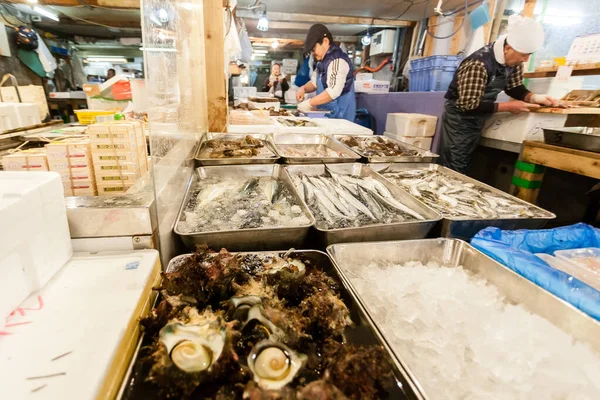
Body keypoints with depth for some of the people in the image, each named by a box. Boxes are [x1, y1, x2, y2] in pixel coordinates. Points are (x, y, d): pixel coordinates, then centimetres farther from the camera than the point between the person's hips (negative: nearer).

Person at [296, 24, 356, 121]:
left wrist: (309, 103, -22)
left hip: (339, 116, -9)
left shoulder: (337, 60, -17)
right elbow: (315, 82, 22)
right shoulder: (323, 61, 14)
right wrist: (303, 88, 0)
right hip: (326, 114, 9)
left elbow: (333, 92, -27)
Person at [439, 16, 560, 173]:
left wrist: (534, 98, -11)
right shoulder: (478, 64, -28)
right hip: (460, 118, -7)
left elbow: (514, 87, 8)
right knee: (454, 171, -2)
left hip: (478, 120, 8)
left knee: (466, 167, 16)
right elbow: (469, 105, -28)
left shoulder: (513, 59, -4)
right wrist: (508, 107, -23)